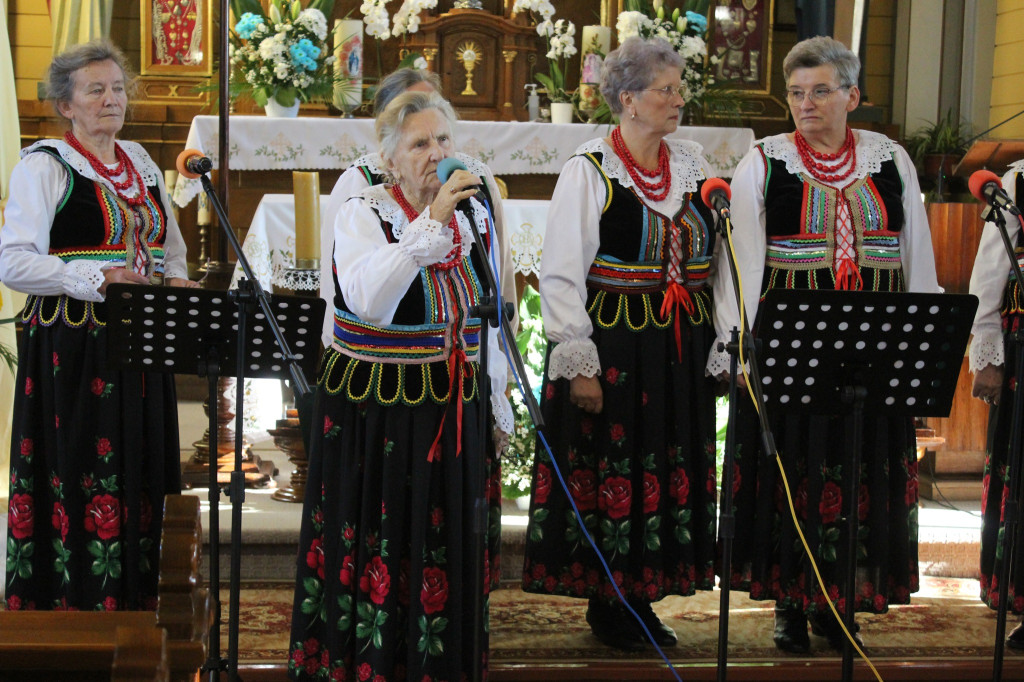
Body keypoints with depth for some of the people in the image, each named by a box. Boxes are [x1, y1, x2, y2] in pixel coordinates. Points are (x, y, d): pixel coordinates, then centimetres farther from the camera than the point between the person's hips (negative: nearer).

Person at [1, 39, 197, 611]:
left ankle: (133, 602, 14)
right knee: (80, 482, -8)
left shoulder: (141, 164, 18)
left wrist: (177, 283, 5)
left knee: (139, 476, 6)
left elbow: (171, 245, 28)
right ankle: (74, 603, -1)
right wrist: (99, 279, -21)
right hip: (73, 347, -6)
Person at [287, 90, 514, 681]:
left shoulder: (474, 214, 6)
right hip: (378, 414, -4)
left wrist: (498, 400, 15)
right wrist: (431, 222, -31)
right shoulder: (363, 215, -8)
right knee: (380, 549, 1)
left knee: (452, 548, 10)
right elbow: (368, 300, -28)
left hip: (457, 410, 4)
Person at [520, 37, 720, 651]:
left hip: (681, 352, 6)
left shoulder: (690, 164, 9)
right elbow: (562, 274, -9)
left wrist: (718, 344, 9)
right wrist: (578, 363, -15)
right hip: (612, 346, -5)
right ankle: (606, 604, 14)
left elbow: (711, 259, 15)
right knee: (608, 470, 0)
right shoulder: (589, 171, -7)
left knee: (672, 471, 8)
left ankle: (642, 597, 20)